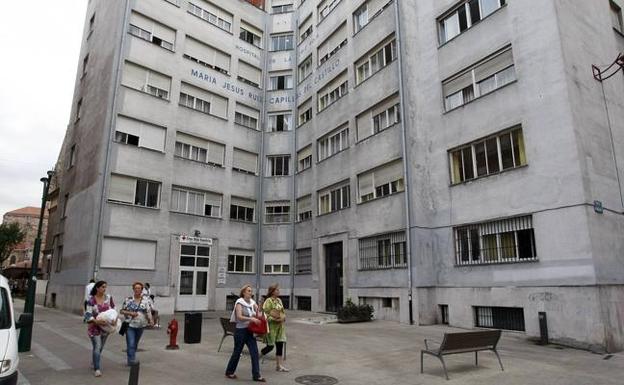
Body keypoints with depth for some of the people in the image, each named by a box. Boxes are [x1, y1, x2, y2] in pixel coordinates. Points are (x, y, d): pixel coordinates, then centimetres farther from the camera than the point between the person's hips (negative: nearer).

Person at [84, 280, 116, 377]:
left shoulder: (109, 298, -2)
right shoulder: (91, 300, -12)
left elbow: (113, 310, 7)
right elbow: (87, 314, -13)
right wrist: (96, 321, -27)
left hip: (105, 327, 4)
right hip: (94, 327, -4)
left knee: (100, 347, 16)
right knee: (97, 347, -9)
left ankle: (95, 362, 39)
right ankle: (97, 369, -1)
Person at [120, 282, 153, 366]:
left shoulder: (146, 300, 0)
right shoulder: (128, 299, -1)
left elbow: (149, 311, -4)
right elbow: (122, 311, 2)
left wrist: (151, 320, -20)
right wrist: (130, 313, -14)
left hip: (141, 325, 2)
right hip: (130, 325, -2)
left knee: (135, 343, 14)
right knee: (131, 344, -12)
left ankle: (131, 359, 31)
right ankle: (132, 360, -11)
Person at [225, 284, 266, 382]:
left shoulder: (252, 303, 6)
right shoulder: (239, 303, -10)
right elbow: (239, 317, -23)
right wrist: (251, 319, -34)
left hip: (250, 331, 5)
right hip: (241, 331, -5)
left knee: (254, 352, -2)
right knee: (237, 352, 8)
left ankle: (256, 375, 4)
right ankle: (229, 372, 28)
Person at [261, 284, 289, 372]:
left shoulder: (279, 300, 11)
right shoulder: (268, 301, -13)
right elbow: (265, 314, -17)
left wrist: (283, 317, 0)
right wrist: (274, 319, -22)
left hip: (280, 326, 7)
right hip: (271, 326, -7)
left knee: (280, 345, 7)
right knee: (270, 346, -1)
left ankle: (280, 365, 14)